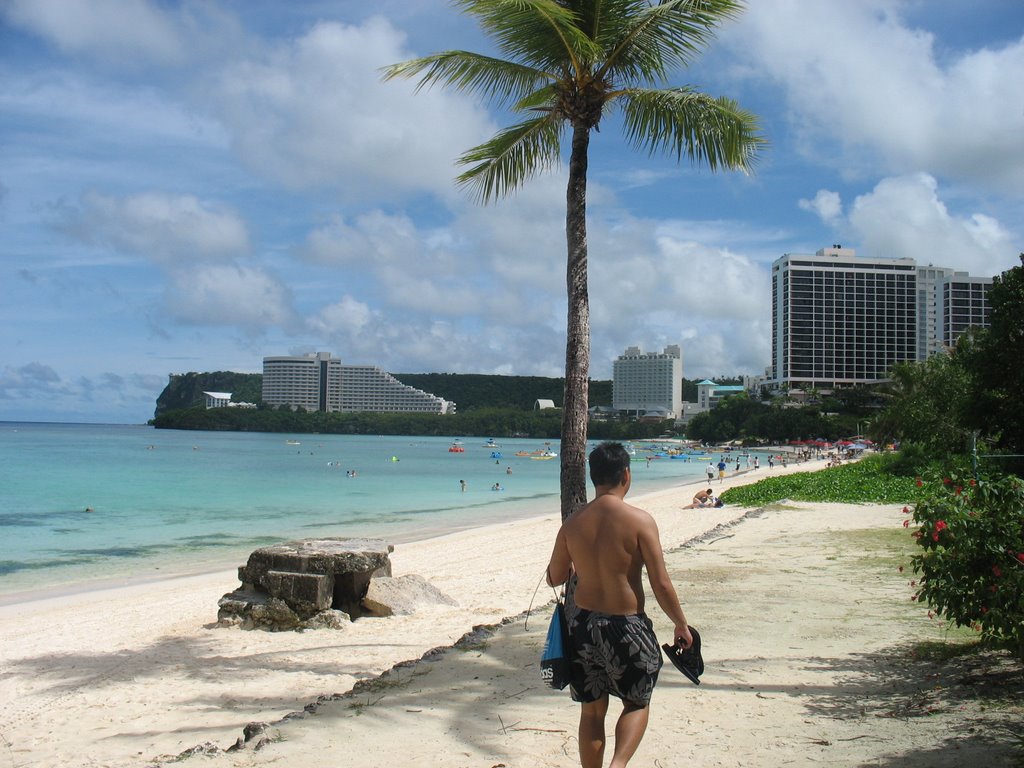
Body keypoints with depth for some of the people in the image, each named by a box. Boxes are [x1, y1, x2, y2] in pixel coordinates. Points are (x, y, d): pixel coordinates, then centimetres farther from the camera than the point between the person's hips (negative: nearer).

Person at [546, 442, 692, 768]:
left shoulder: (573, 523, -2)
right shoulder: (639, 521, -14)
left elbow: (555, 577, 8)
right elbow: (661, 585, -13)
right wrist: (681, 625, 1)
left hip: (583, 624, 4)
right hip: (626, 628, -3)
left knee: (591, 711, 17)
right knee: (637, 704, 16)